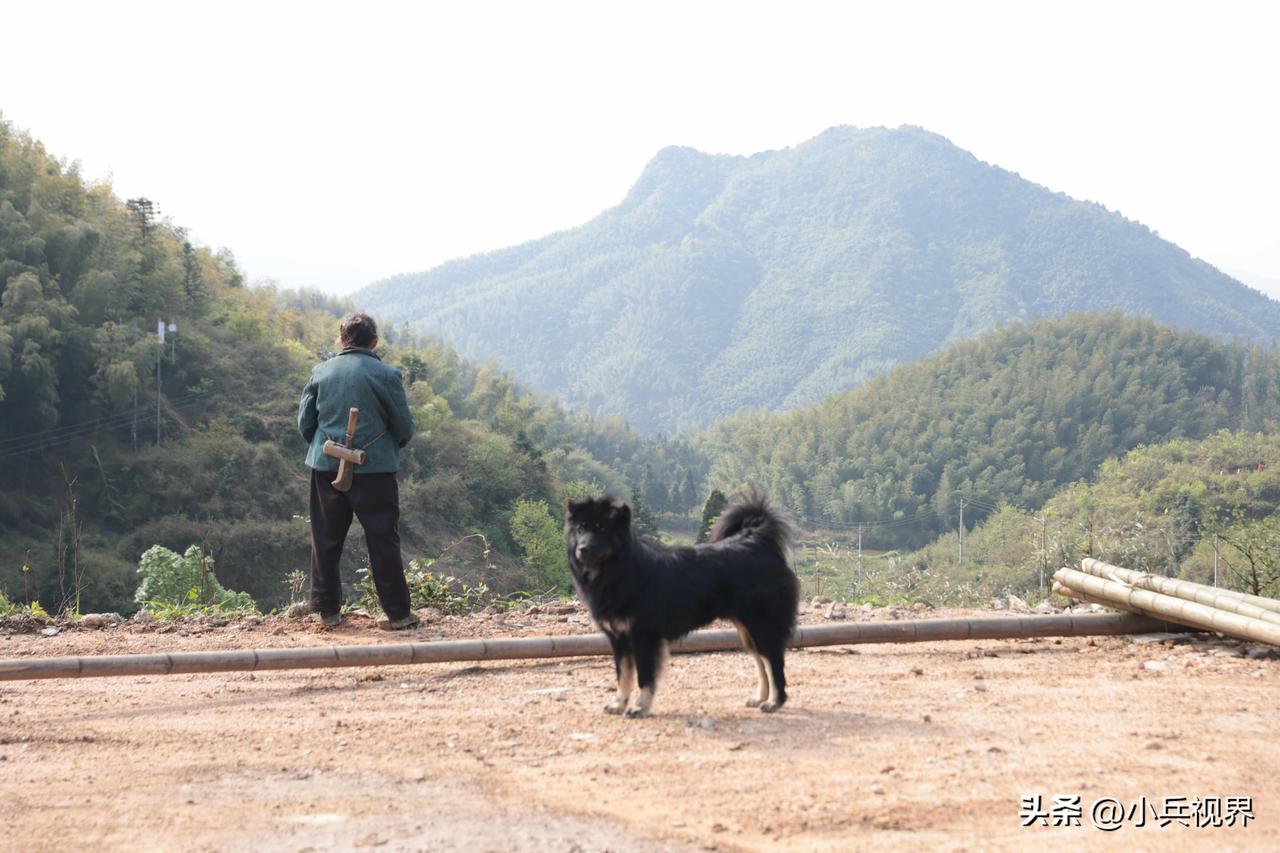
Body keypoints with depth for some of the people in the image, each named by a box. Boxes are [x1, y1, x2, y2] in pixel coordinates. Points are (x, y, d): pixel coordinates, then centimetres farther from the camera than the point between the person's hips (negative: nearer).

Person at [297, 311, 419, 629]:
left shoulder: (321, 372, 3)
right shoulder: (386, 375, -7)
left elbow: (304, 422, 7)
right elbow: (404, 426, -3)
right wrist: (392, 447, 18)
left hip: (326, 468, 3)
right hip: (374, 468, -3)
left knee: (326, 540, 11)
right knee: (383, 541, 3)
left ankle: (328, 610, 15)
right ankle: (397, 613, 5)